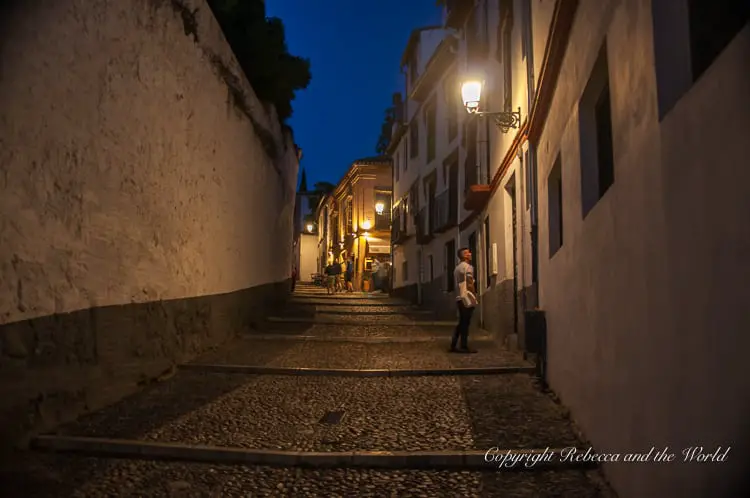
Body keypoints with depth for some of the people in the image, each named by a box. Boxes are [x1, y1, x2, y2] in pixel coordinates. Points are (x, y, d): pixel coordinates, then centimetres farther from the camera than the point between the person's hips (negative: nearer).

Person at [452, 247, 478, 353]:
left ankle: (453, 346, 10)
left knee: (461, 323, 11)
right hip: (467, 297, -9)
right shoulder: (467, 266, -9)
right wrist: (475, 296, -8)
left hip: (459, 298, 9)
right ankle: (464, 347, -3)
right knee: (465, 323, -5)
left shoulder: (457, 267, 19)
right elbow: (470, 284, -15)